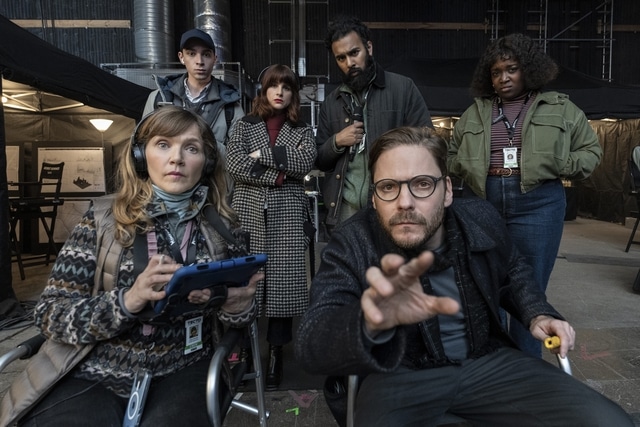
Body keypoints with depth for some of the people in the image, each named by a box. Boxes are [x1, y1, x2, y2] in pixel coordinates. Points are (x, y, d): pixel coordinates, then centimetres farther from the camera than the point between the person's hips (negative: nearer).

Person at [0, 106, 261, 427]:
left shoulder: (222, 228, 0)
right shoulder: (103, 218, -4)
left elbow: (236, 305, 9)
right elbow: (50, 313, -6)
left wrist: (239, 305, -16)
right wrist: (129, 300, -25)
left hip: (181, 374, 0)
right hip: (91, 376, 1)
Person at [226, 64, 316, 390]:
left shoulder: (302, 130, 13)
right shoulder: (244, 126, 12)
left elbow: (305, 163, -7)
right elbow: (234, 165, -3)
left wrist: (262, 154, -6)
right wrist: (277, 174, -8)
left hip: (287, 215, 0)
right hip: (249, 211, 0)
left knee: (283, 282, -2)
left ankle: (276, 356, 10)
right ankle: (243, 349, 16)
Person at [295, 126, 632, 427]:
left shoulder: (481, 219, -6)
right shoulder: (351, 244, -20)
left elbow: (514, 273, 17)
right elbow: (311, 344, -32)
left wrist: (537, 315, -2)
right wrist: (370, 324, -54)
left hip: (487, 361, 4)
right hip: (401, 376, -3)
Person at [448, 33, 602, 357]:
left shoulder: (560, 108, 9)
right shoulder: (475, 113, 13)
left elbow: (591, 151, 13)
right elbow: (452, 157, 20)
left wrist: (559, 166, -7)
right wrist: (470, 168, -1)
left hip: (537, 206, -1)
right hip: (483, 205, 2)